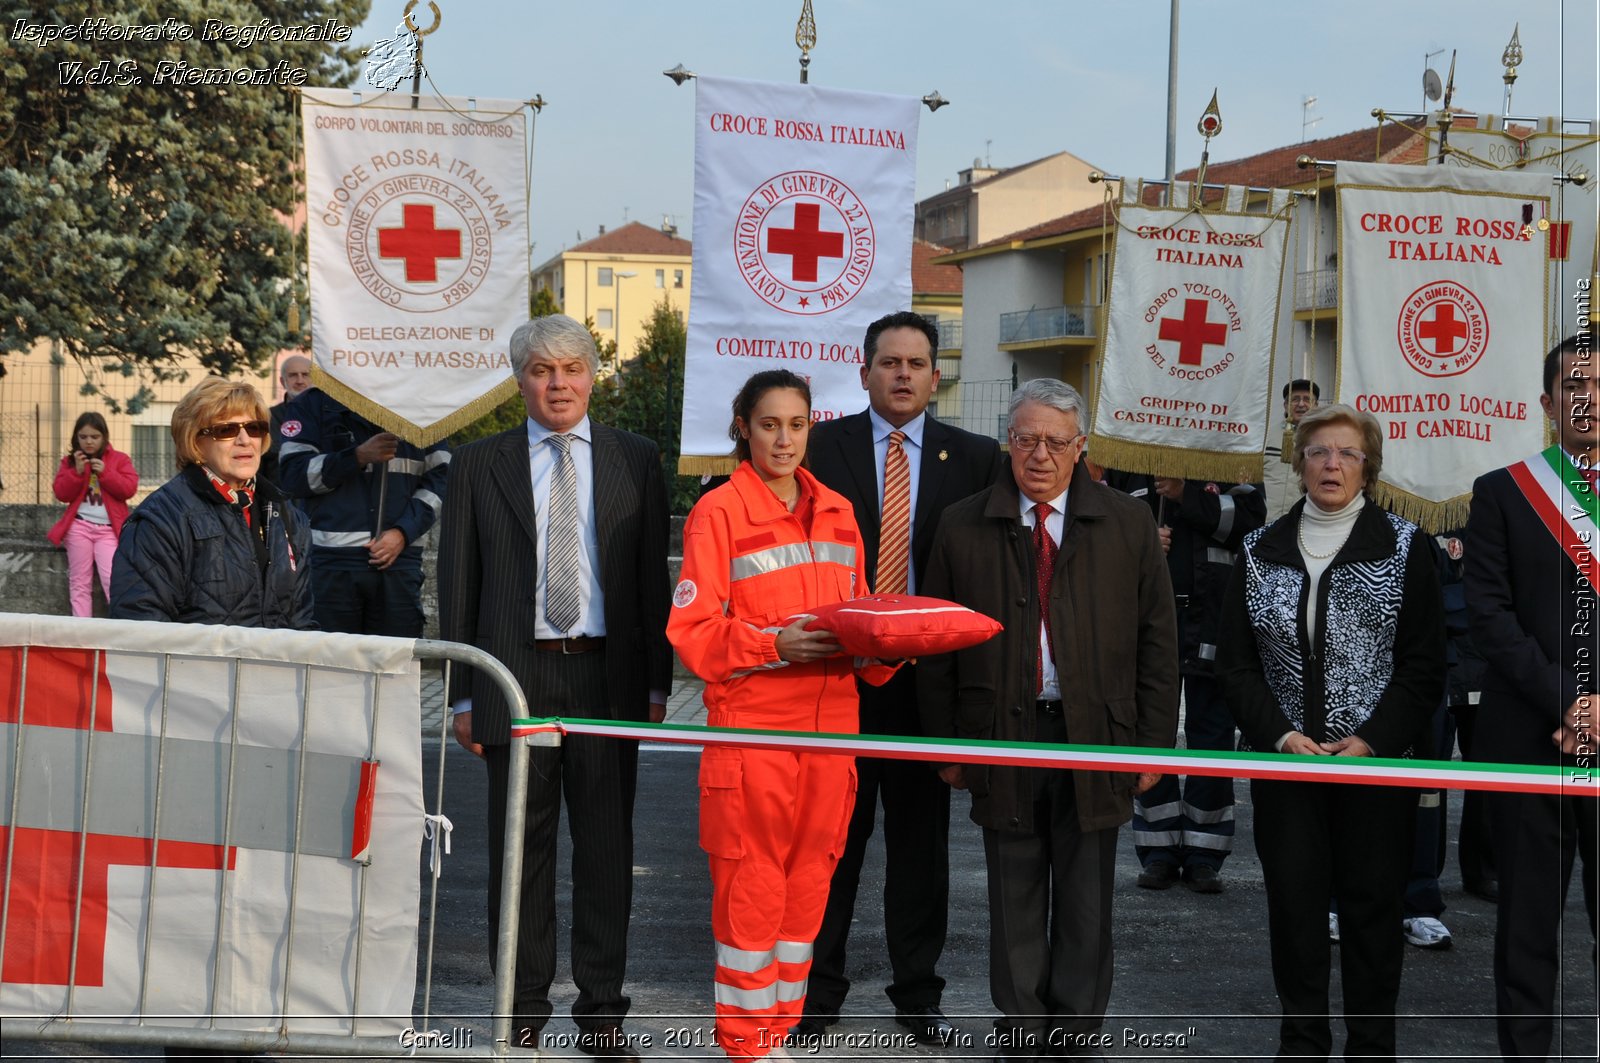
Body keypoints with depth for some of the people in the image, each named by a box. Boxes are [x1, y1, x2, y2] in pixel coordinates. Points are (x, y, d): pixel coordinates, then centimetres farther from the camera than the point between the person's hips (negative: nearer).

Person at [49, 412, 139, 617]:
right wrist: (77, 471, -12)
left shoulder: (118, 459, 6)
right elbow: (62, 493, 1)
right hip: (79, 527, 2)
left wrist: (105, 472, -14)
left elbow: (129, 489, -6)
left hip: (108, 529, -2)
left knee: (113, 580, -14)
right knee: (80, 583, 1)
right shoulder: (70, 461, 11)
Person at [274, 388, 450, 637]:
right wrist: (358, 456, -12)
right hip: (332, 560, -2)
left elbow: (440, 475, 11)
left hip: (399, 558, 2)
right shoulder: (314, 402, 9)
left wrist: (403, 532, -2)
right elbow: (291, 474, -1)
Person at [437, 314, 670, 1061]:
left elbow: (653, 575, 6)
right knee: (519, 845, 4)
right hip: (515, 676, 0)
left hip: (607, 675, 0)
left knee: (606, 845, 4)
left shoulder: (635, 460, 8)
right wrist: (462, 692, 0)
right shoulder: (480, 465, 6)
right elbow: (458, 585, 5)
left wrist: (657, 681, 0)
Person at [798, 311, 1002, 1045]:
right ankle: (818, 988, 18)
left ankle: (917, 993, 20)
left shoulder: (972, 458, 4)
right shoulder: (823, 446, 1)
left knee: (920, 839, 9)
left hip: (925, 674, 1)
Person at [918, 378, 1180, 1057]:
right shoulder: (963, 527, 3)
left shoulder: (1128, 525, 3)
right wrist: (945, 744, 2)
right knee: (1015, 905, 8)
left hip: (1096, 739, 0)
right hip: (1000, 739, 0)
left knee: (1086, 907, 8)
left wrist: (1154, 742, -1)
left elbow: (1157, 641, 4)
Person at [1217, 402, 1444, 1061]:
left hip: (1379, 759, -2)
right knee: (1293, 901, 3)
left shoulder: (1403, 548, 1)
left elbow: (1424, 666, -3)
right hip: (1283, 758, 2)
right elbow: (1235, 662, 5)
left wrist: (1371, 742, -13)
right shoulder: (1261, 552, 7)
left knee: (1371, 904, 3)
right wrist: (1281, 735, -9)